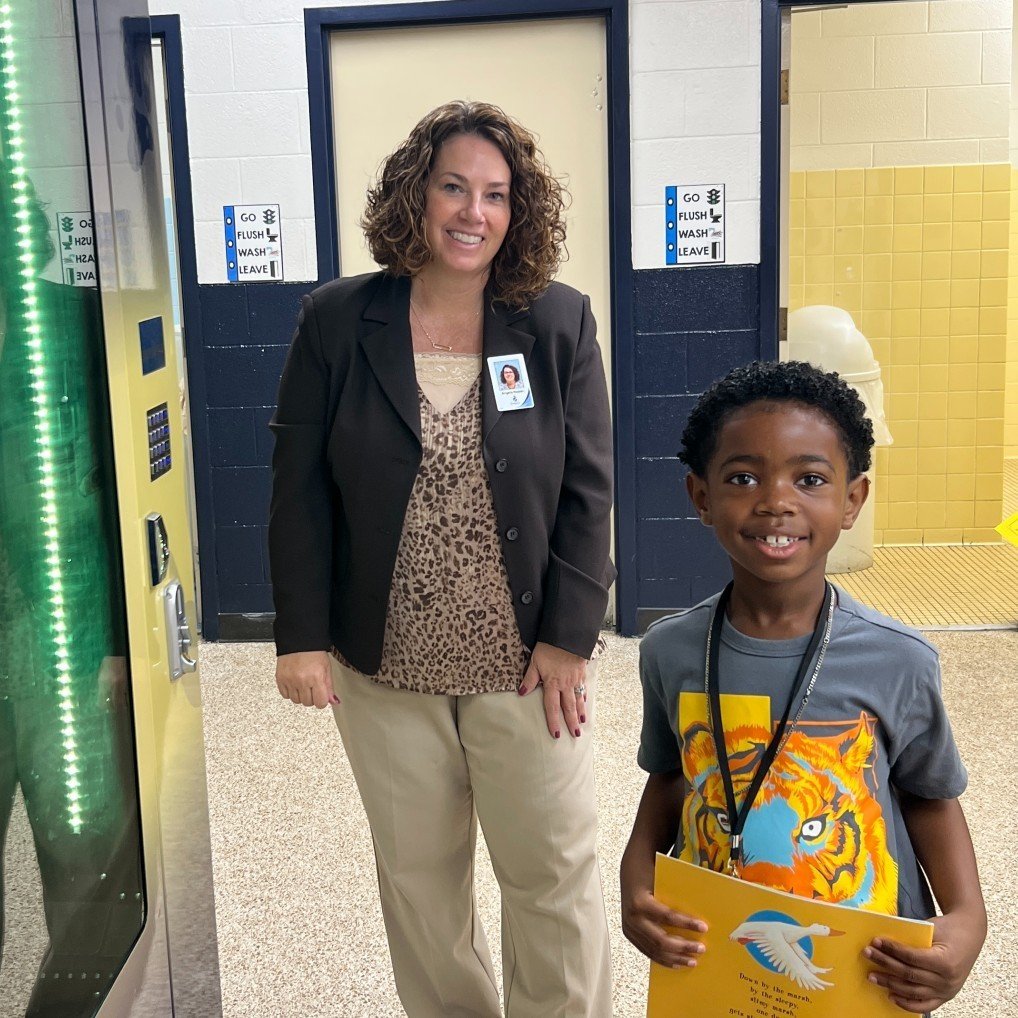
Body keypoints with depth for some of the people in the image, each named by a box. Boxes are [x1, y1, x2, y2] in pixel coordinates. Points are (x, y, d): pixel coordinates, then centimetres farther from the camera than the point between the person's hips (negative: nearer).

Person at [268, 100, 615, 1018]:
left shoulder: (560, 323, -4)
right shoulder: (336, 322, -3)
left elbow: (587, 492, -4)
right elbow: (300, 490, -2)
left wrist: (568, 637, -9)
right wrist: (303, 635, -7)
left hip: (524, 663, -1)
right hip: (385, 666, 1)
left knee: (552, 873, 9)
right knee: (418, 875, 18)